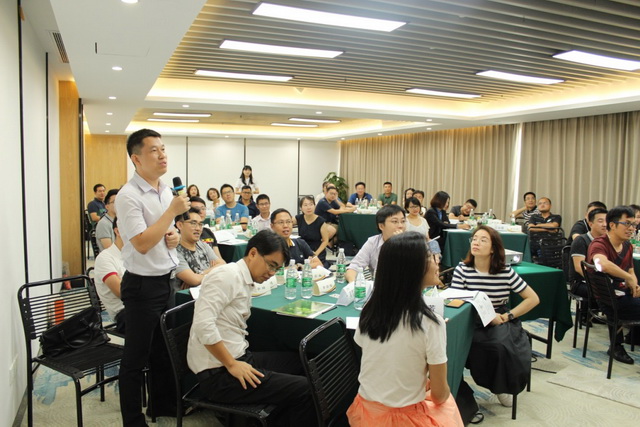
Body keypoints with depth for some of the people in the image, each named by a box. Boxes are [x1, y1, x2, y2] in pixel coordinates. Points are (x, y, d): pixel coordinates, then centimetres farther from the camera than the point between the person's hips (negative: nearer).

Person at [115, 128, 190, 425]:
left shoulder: (166, 190, 7)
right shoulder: (129, 196, -17)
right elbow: (142, 244, -25)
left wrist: (174, 236, -1)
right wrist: (173, 211, -23)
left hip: (167, 280, 8)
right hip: (143, 285, -8)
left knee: (163, 349, 21)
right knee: (136, 357, 7)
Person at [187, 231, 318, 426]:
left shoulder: (244, 281, 12)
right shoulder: (227, 275, -15)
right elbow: (203, 324, -25)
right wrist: (232, 365, -19)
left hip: (237, 358, 9)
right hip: (219, 374, -9)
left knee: (302, 362, 12)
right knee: (305, 389, -13)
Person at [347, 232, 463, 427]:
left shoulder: (369, 311, -7)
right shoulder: (430, 324, -23)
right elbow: (440, 394, -12)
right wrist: (434, 392, 9)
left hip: (365, 411, 4)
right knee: (447, 401, 25)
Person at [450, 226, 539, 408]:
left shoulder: (506, 272, -4)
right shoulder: (462, 269, -7)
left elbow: (533, 299, 2)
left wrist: (509, 316, -10)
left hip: (501, 322, 1)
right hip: (472, 322, -1)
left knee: (501, 344, -28)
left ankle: (503, 387, 4)